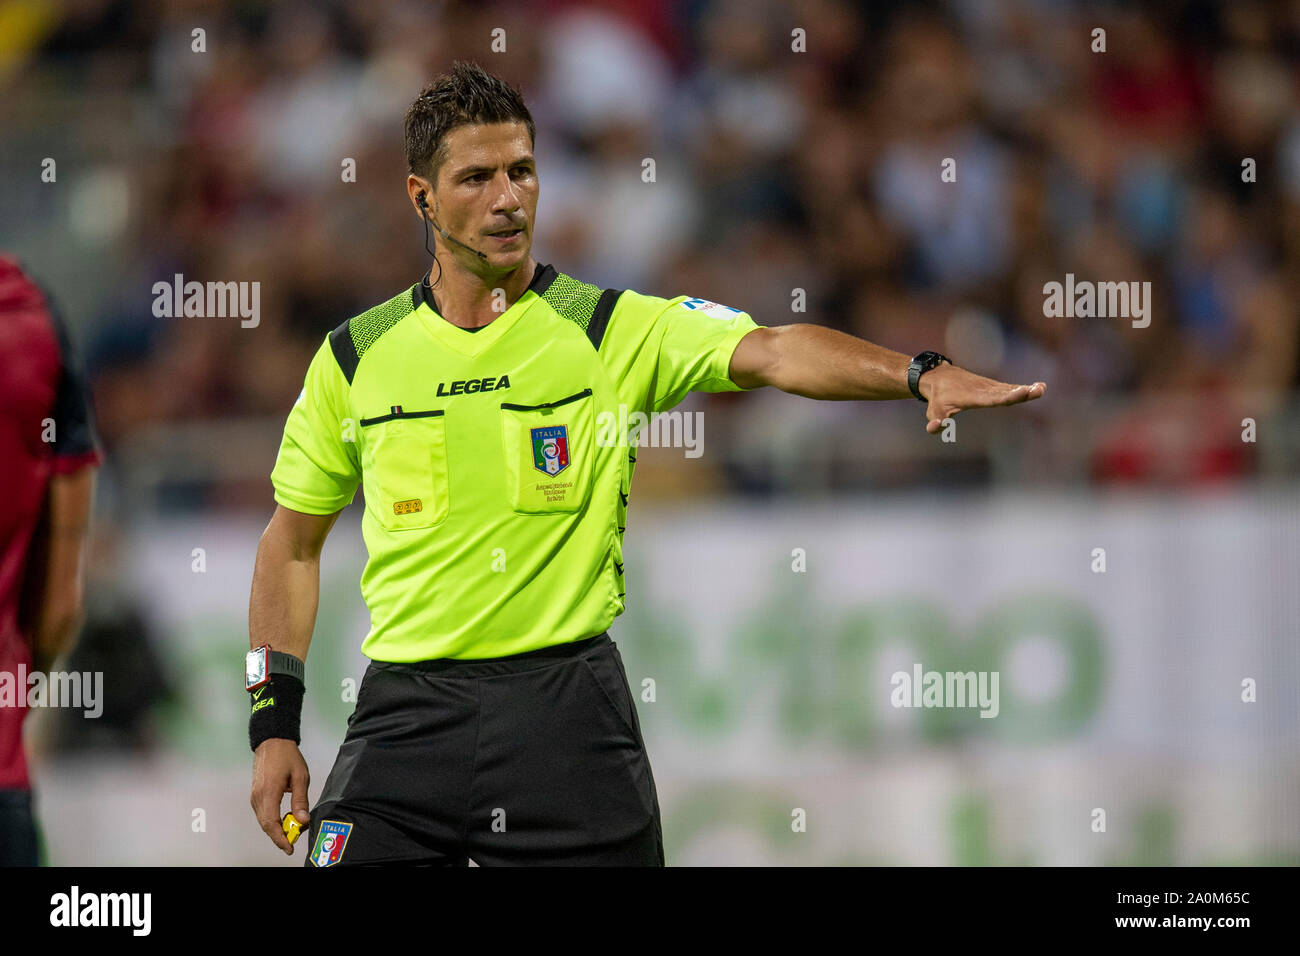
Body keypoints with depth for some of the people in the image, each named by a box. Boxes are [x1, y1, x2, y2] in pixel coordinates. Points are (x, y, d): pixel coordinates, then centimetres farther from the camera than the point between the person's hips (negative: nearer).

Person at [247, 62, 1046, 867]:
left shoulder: (616, 330, -1)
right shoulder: (353, 358, 5)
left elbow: (774, 352, -16)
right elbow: (294, 542, 15)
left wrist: (922, 374, -33)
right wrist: (274, 722, 7)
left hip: (565, 705, -1)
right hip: (407, 711, 1)